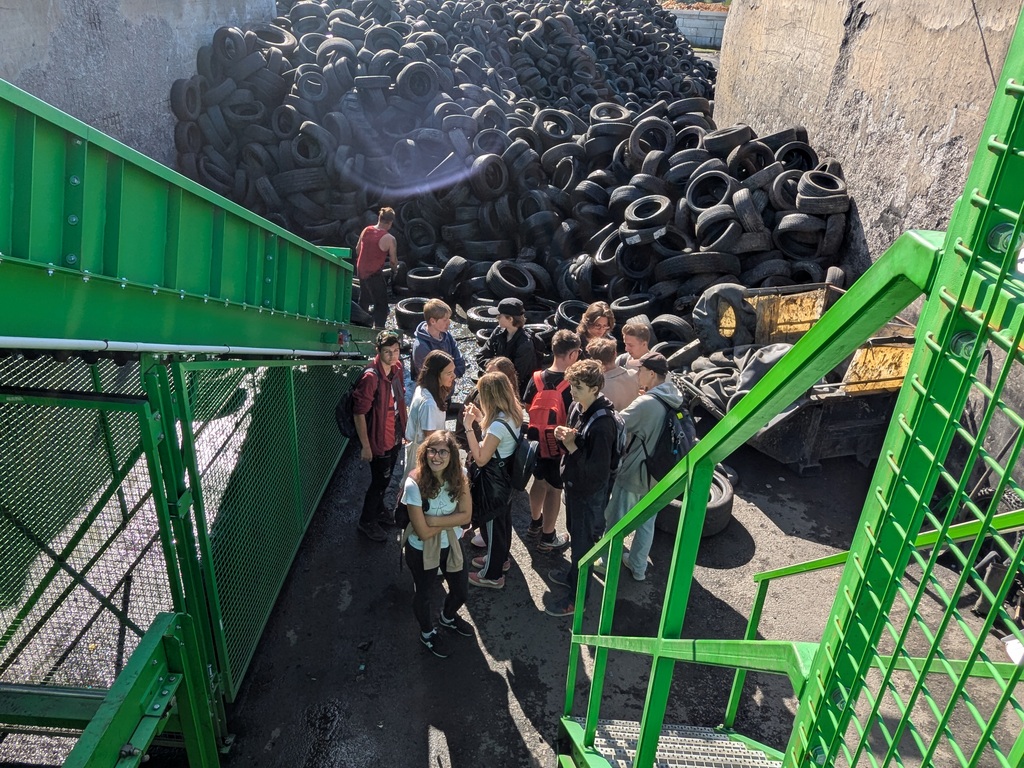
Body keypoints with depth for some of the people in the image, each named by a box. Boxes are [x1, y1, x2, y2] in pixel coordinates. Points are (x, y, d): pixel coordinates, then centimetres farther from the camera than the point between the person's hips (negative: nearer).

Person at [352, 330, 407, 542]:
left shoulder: (397, 368, -3)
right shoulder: (371, 377, -27)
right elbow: (359, 413, -23)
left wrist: (404, 427, 16)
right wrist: (365, 445, -19)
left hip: (396, 436, 7)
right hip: (380, 439, -7)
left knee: (385, 478, 25)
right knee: (379, 481, 8)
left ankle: (378, 510, 48)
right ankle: (366, 522, 29)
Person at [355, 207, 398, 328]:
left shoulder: (366, 230, 1)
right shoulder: (389, 239, -17)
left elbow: (357, 250, 12)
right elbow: (393, 260, -9)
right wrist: (394, 269, 13)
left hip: (361, 271, 7)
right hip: (374, 274, -7)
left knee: (364, 300, 27)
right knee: (381, 305, 1)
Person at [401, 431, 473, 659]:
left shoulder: (459, 476, -17)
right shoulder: (414, 484, -31)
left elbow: (466, 515, -15)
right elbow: (423, 532, -27)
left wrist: (434, 520, -25)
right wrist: (451, 520, -17)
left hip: (452, 545, 4)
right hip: (422, 551, -4)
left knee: (461, 591, 22)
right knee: (424, 594, 22)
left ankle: (448, 617, 58)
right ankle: (428, 633, 53)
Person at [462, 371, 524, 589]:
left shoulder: (498, 424, -33)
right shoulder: (513, 413, -6)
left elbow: (480, 459, -28)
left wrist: (469, 427, -25)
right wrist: (481, 418, 2)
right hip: (507, 475, 9)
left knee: (493, 524, 9)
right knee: (503, 520, 26)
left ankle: (492, 575, 27)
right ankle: (500, 558, 48)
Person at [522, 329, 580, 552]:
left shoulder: (536, 378, -6)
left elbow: (527, 407, 4)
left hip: (538, 441, 6)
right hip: (561, 445, -5)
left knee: (540, 481, 25)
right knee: (554, 489, 9)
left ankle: (535, 524, 45)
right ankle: (547, 538, 22)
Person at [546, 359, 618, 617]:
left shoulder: (602, 424, -31)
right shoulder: (577, 408, -5)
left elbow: (599, 470, -29)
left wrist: (572, 447, -30)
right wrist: (564, 435, -9)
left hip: (590, 493, -8)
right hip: (574, 484, 8)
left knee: (583, 543, 9)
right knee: (575, 534, 28)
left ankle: (577, 598, 27)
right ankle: (573, 574, 50)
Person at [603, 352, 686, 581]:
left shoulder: (646, 403, -27)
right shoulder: (676, 399, -3)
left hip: (634, 472, -7)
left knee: (615, 519, 13)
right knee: (647, 521, 20)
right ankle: (638, 567, 35)